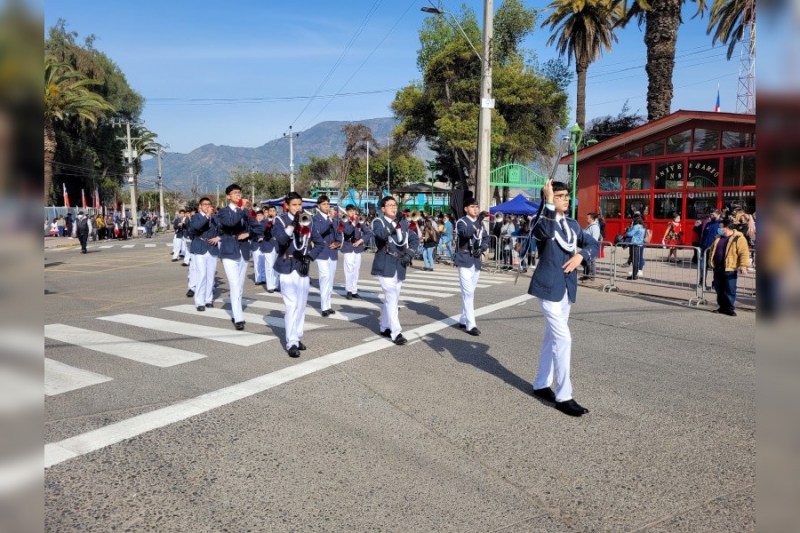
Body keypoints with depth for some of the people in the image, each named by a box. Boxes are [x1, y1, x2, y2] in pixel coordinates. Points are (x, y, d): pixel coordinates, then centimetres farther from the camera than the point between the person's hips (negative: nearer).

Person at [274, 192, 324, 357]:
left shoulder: (308, 222, 8)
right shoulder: (280, 220, -4)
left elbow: (320, 243, 11)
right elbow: (281, 239, -22)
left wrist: (309, 257, -3)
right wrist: (293, 224, -32)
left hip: (303, 268, 4)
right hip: (287, 268, -4)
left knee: (301, 305, 10)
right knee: (292, 305, -11)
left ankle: (297, 337, 23)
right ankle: (291, 343, -7)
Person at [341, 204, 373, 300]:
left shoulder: (360, 221, 6)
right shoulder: (344, 222, -4)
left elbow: (369, 233, 3)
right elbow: (347, 232, -22)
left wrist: (360, 241, -7)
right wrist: (353, 223, -29)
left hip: (357, 248, 4)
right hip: (348, 248, -4)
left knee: (356, 270, 7)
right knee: (349, 270, -7)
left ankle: (354, 290, 14)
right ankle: (349, 291, -1)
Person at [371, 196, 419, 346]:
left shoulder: (403, 222, 12)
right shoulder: (378, 221, -4)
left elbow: (414, 239, 14)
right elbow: (381, 234, -27)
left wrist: (409, 254, -1)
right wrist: (394, 223, -31)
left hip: (399, 265, 6)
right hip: (385, 265, -6)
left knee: (392, 298, 13)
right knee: (392, 297, -13)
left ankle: (385, 328, 26)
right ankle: (396, 333, -13)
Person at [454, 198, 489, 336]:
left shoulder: (480, 223, 11)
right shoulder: (461, 222, -7)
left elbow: (486, 238, 13)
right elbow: (466, 232, -28)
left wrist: (481, 248, -7)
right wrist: (478, 221, -37)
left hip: (476, 262, 6)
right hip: (464, 262, -6)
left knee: (469, 293, 14)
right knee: (468, 293, -10)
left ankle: (463, 320, 26)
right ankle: (471, 325, -9)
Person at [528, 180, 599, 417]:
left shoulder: (573, 224, 12)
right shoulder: (542, 223, -11)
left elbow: (594, 244, 14)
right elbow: (545, 232, -35)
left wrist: (581, 256, -5)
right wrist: (548, 203, -34)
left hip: (567, 287, 8)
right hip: (549, 286, -8)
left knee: (552, 337, 15)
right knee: (563, 338, -11)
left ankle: (541, 385, 28)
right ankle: (564, 396, -4)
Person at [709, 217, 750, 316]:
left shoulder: (739, 238, -10)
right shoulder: (718, 237, 12)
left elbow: (744, 253, -15)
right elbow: (713, 250, 23)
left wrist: (743, 265, -22)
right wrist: (711, 262, 22)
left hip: (730, 269, -7)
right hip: (717, 268, 7)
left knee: (730, 290, -2)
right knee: (719, 289, 11)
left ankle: (730, 308, 7)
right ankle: (722, 307, 22)